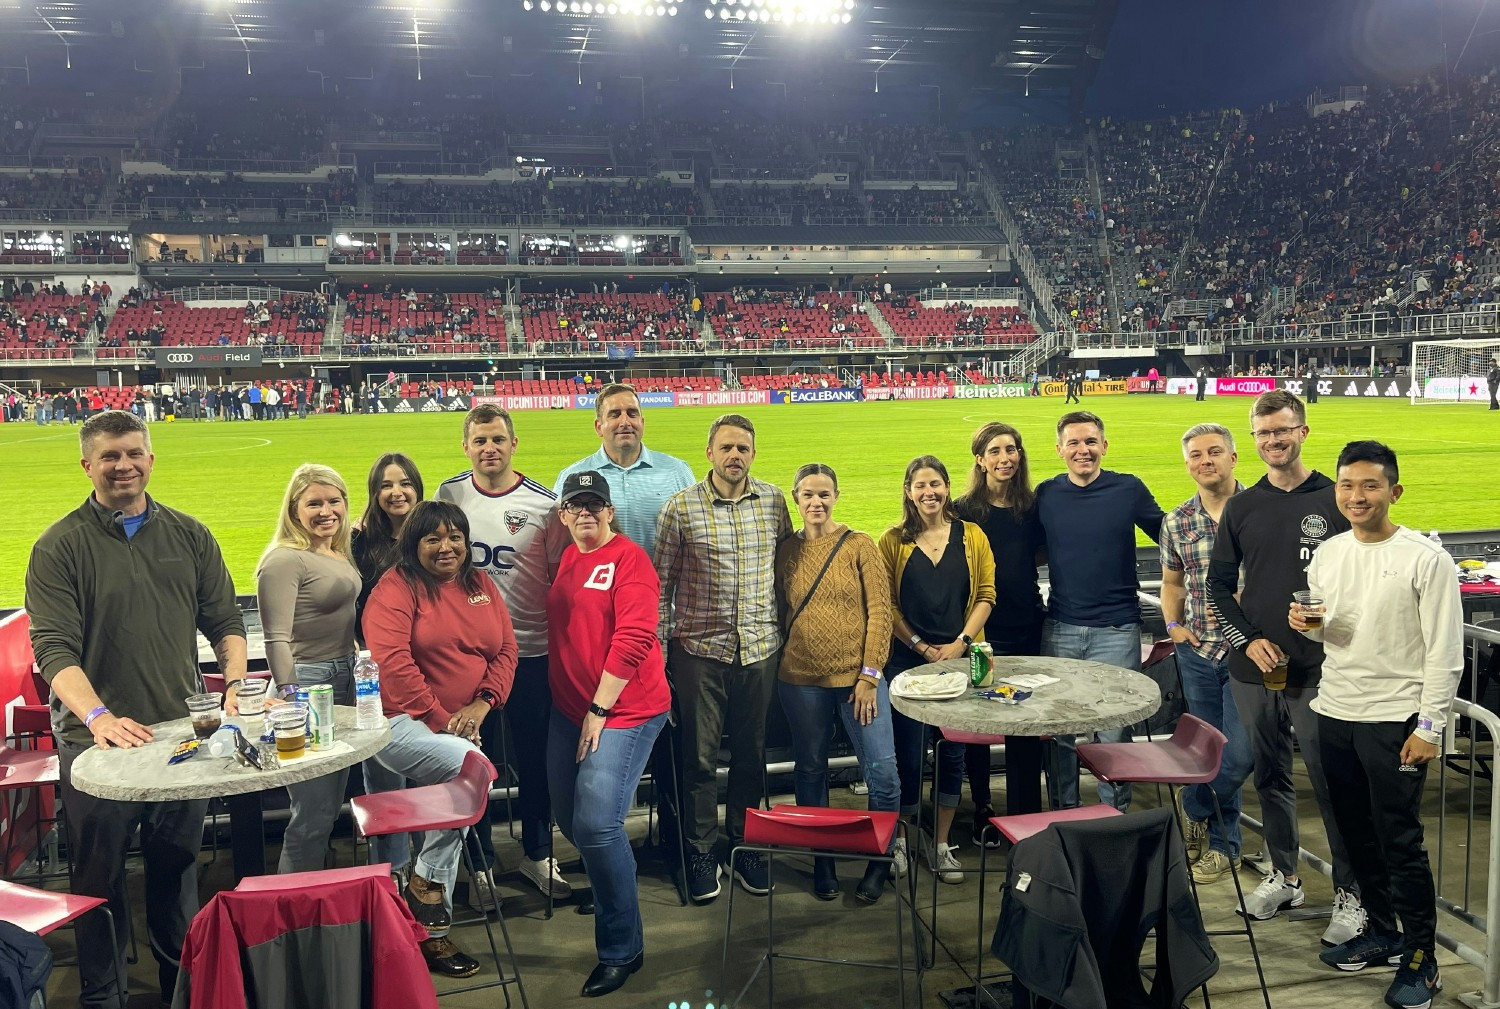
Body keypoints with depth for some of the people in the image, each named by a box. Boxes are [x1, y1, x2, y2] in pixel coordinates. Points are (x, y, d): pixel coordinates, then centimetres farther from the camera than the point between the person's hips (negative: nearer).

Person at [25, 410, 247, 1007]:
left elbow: (225, 622, 11)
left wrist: (237, 683, -7)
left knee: (178, 869, 15)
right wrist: (98, 716, -26)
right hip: (96, 740, -3)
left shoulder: (188, 535, 7)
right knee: (100, 879, 7)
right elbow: (53, 647, -12)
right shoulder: (60, 547, -4)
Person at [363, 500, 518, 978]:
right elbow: (392, 661, -18)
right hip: (400, 724, -7)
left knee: (447, 816, 12)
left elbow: (505, 650, 7)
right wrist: (439, 719, -17)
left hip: (459, 728, 7)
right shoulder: (397, 588, -8)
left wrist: (481, 704, -9)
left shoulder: (480, 585, 10)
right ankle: (426, 880, -8)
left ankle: (432, 931, 28)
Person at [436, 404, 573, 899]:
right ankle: (480, 860, 25)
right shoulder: (448, 496, 2)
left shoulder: (544, 505, -5)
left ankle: (538, 854, 28)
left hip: (531, 650, -1)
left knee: (535, 757, 10)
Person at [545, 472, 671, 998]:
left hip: (624, 710, -7)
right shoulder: (563, 560, 10)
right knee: (570, 819, 13)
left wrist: (600, 709, -16)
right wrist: (575, 709, 10)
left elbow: (633, 638, -17)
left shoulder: (628, 558, -10)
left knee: (597, 824, -15)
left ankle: (621, 948, 2)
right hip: (568, 710, 7)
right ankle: (607, 888, 44)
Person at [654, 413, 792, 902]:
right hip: (699, 648, -3)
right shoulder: (680, 507, -6)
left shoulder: (773, 500, 2)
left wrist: (784, 630, 10)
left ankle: (745, 845, 29)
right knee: (700, 756, 6)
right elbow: (661, 583, -2)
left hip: (759, 647, 3)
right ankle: (701, 853, 21)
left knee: (751, 753, 13)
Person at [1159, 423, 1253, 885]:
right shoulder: (1176, 521, 7)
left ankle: (1196, 810, 20)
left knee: (1240, 753, -7)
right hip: (1198, 651, 4)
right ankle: (1221, 844, 26)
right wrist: (1173, 624, 5)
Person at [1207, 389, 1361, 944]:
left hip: (1317, 669, -4)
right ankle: (1283, 877, 29)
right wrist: (1248, 640, -3)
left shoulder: (1337, 501, -2)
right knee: (1270, 777, 14)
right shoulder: (1242, 507, 8)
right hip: (1254, 669, 4)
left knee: (1332, 783, -1)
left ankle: (1351, 895, 12)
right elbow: (1219, 585, 10)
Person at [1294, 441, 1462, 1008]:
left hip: (1395, 721, -6)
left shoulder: (1427, 559, -11)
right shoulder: (1327, 554, 7)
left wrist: (1429, 727, -14)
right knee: (1357, 833, 15)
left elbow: (1445, 653, -11)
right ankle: (1382, 932, 30)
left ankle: (1421, 959, 13)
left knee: (1400, 841, -1)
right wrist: (1309, 625, -4)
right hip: (1334, 715, 6)